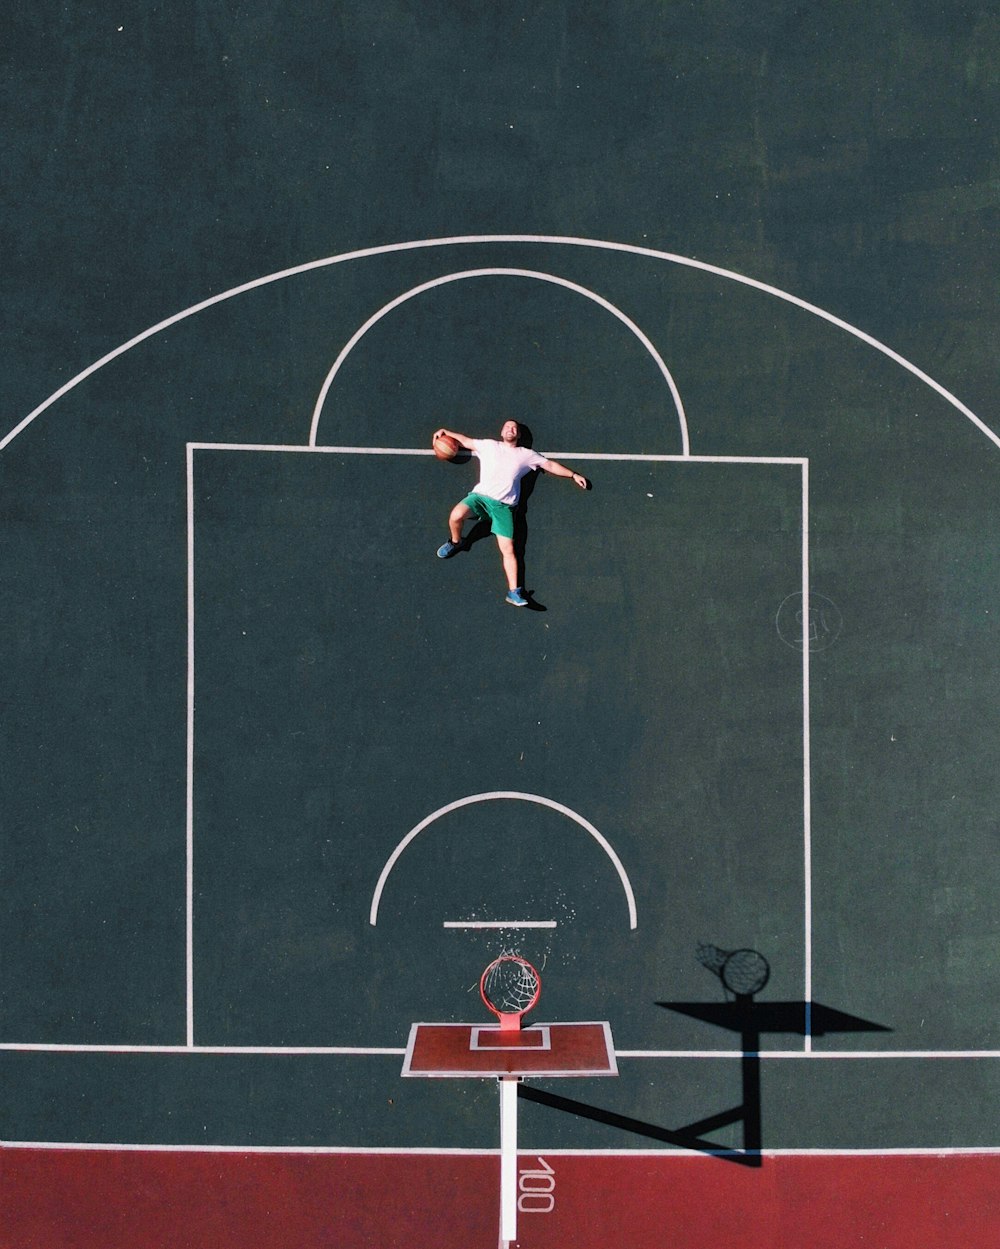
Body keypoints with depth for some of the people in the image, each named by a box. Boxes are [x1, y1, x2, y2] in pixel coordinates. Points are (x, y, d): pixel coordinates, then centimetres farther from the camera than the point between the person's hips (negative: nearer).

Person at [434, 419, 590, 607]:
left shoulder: (526, 455, 17)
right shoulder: (489, 445, 17)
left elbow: (550, 465, 22)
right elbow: (465, 441, 26)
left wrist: (573, 475, 19)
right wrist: (446, 432, 17)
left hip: (504, 505, 0)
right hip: (481, 495, 0)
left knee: (508, 549, -13)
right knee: (456, 515, -30)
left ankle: (514, 592, -14)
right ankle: (455, 542, 3)